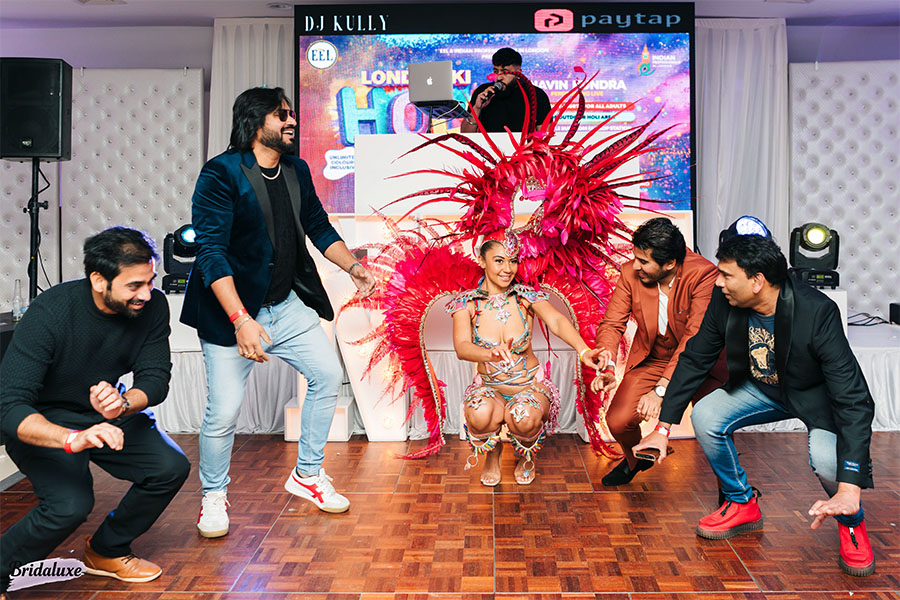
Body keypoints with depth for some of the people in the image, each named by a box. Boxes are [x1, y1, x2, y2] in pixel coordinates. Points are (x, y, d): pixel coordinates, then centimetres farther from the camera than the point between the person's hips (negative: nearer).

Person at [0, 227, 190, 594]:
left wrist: (123, 404, -38)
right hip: (43, 422, -5)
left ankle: (107, 551, 14)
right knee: (71, 504, -28)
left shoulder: (152, 306, -16)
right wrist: (72, 439, -53)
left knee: (171, 468, -12)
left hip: (106, 412, 5)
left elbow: (156, 377, -13)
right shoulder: (50, 312, -30)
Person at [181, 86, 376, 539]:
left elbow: (319, 227, 16)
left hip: (288, 305, 7)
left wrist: (353, 267, -1)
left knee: (328, 374, 5)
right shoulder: (221, 173, -16)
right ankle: (213, 496, 21)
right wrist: (241, 320, -31)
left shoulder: (297, 171, 6)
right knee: (224, 411, -7)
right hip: (232, 312, -7)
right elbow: (211, 251, -22)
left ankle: (307, 475, 25)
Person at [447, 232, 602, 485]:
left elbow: (557, 322, -27)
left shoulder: (526, 297, -8)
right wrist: (491, 354, -49)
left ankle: (527, 456, 7)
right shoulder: (466, 303, -9)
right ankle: (492, 452, 5)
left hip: (530, 385, 0)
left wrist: (583, 350, -48)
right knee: (479, 415, -34)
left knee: (525, 419, -34)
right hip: (489, 388, 0)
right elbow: (461, 347, -25)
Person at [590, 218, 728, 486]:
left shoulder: (703, 274, -24)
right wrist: (607, 368, -25)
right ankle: (636, 459, 23)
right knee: (618, 420, -14)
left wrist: (661, 390, -37)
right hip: (651, 361, 3)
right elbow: (612, 324, -5)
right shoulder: (630, 273, -11)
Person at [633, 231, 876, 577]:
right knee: (705, 417, -19)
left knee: (827, 457, -32)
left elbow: (854, 400, -37)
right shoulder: (724, 302, -21)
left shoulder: (817, 312, -36)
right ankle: (742, 505, 7)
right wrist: (663, 427, -7)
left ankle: (851, 521, 4)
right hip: (761, 387, 5)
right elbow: (694, 359, -6)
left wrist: (849, 490, -45)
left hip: (818, 394, -4)